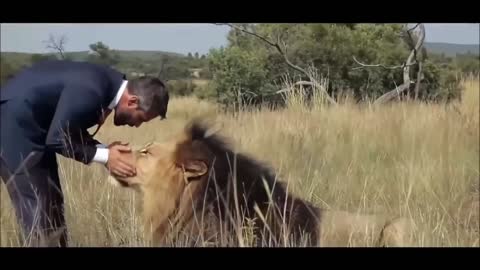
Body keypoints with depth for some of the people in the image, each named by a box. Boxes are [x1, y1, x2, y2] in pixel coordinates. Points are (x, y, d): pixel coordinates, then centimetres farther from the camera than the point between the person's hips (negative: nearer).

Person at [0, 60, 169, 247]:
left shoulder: (109, 84, 1)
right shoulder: (91, 91, -28)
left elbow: (72, 132, 10)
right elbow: (57, 140, -23)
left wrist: (105, 150, -5)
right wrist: (105, 156, -17)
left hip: (33, 124, 10)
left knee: (52, 204, 11)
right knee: (37, 208, -8)